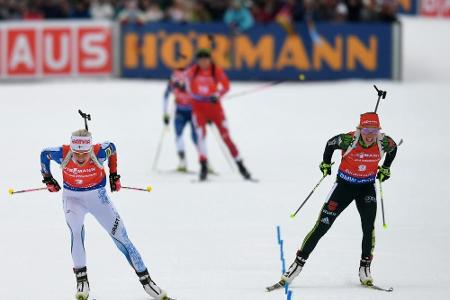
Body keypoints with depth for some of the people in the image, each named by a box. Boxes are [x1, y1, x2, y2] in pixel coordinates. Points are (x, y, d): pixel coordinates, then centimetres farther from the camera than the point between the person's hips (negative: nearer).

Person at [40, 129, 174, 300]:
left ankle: (145, 280, 8)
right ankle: (81, 279, -19)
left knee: (121, 236, -1)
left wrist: (114, 175, 5)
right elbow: (44, 154, -3)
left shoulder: (99, 153, -27)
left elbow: (111, 148, -3)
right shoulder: (62, 154, -25)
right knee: (76, 229, -29)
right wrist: (47, 179, 3)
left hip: (97, 196, 0)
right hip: (72, 197, 0)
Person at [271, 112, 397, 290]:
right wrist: (326, 164, 2)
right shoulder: (348, 140, -26)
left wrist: (385, 169, 11)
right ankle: (298, 263, 4)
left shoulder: (384, 142, -19)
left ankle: (365, 268, -1)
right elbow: (331, 144, -4)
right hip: (344, 185, -1)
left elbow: (393, 148, 7)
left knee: (368, 227, -16)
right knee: (322, 226, -4)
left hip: (367, 187, 1)